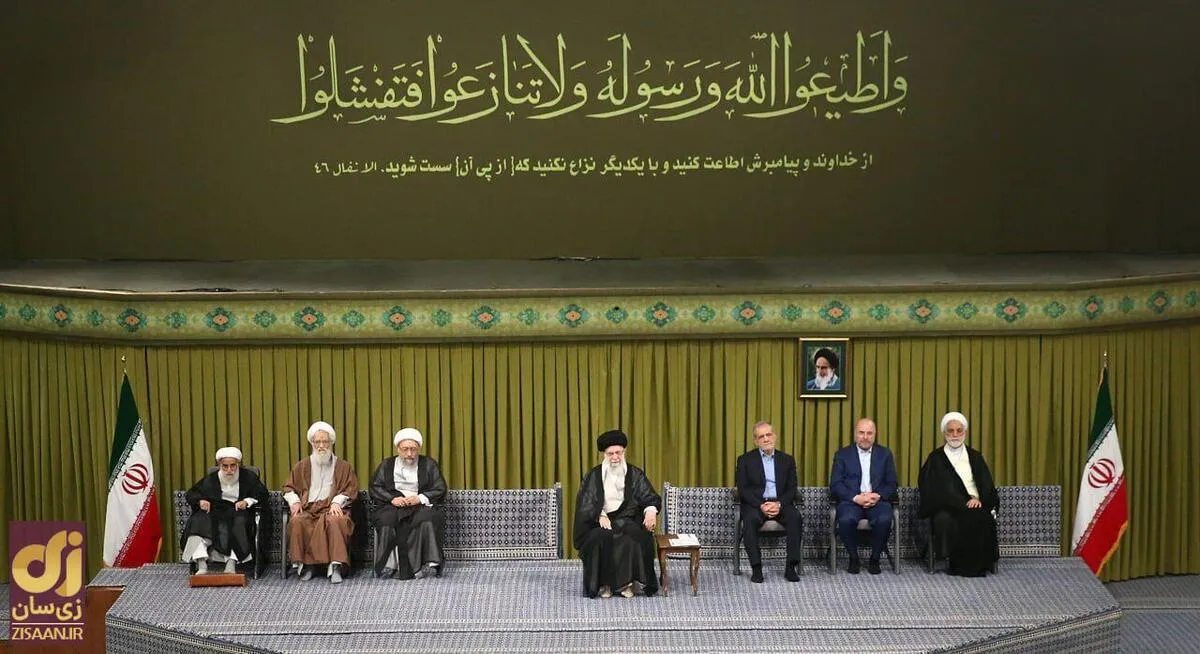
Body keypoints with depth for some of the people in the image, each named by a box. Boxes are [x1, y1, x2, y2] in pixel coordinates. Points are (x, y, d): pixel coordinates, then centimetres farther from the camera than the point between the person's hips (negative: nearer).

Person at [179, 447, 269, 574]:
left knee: (239, 524, -38)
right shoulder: (211, 479, 13)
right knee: (199, 522, -29)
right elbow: (192, 493, 15)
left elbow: (262, 494, 1)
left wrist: (247, 501, -17)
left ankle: (231, 563, -45)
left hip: (238, 512, -2)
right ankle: (201, 564, -39)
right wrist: (201, 500, -8)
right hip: (215, 513, 2)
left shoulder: (248, 477, 7)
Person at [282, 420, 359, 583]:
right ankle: (304, 564, -28)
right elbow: (289, 487, 21)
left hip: (332, 509, -2)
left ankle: (335, 566, -42)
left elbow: (351, 489, 8)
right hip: (307, 508, 2)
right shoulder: (302, 466, 21)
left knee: (334, 521, -38)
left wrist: (337, 502, -10)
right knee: (297, 522, -34)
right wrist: (294, 501, 0)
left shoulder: (343, 467, 16)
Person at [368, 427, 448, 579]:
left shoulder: (429, 464, 14)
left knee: (428, 517, -36)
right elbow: (375, 487, 8)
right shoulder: (386, 465, 18)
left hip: (420, 505, -1)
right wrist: (392, 498, -11)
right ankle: (388, 564, -37)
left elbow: (440, 489, 5)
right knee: (386, 519, -34)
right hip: (393, 506, 1)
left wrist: (420, 498, -12)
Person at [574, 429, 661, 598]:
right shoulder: (593, 476, 8)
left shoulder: (635, 475, 10)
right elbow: (586, 503, 0)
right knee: (600, 539, -34)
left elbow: (650, 497, 3)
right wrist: (600, 515, -20)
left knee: (634, 538, -33)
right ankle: (604, 583, -24)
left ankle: (626, 581, -24)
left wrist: (651, 510, -20)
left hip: (628, 520, 0)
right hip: (600, 521, 0)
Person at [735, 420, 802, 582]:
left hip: (780, 504, 2)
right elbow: (743, 490, -1)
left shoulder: (787, 460, 14)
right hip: (754, 504, -2)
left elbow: (792, 490, 7)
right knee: (750, 520, -35)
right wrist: (761, 506, -16)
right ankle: (756, 568, -30)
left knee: (795, 517, -30)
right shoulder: (745, 460, 8)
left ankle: (791, 567, -27)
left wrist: (779, 504, -13)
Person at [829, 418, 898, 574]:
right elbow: (835, 485, 1)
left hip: (877, 501, 1)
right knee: (846, 519, -34)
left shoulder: (885, 454, 14)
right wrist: (856, 498, -14)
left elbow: (891, 484, 10)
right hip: (851, 501, -1)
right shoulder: (842, 455, 10)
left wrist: (878, 496, -11)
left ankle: (874, 559, -9)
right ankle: (854, 559, -10)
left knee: (884, 519, -32)